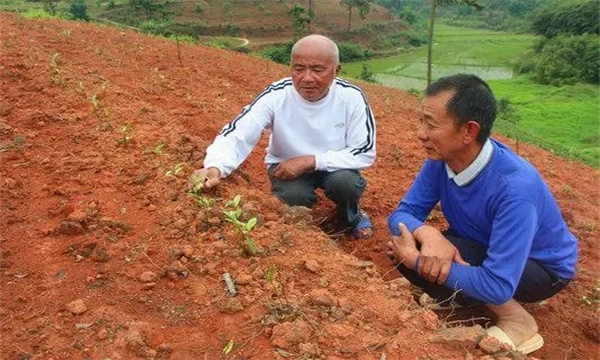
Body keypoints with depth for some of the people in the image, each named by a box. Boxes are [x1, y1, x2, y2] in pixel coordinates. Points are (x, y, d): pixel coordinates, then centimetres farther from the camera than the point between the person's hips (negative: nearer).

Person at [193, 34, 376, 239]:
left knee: (345, 181, -30)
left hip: (333, 165, 1)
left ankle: (351, 216, 7)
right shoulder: (276, 96, -24)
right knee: (293, 195, -31)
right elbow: (235, 135, -29)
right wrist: (215, 168, -52)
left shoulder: (352, 97, -22)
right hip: (287, 165, 0)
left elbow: (364, 152, -18)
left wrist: (309, 161, -29)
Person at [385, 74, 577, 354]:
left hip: (542, 266, -6)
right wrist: (427, 234, -37)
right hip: (482, 247, 6)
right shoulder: (440, 159, -18)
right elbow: (402, 214, -13)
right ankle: (463, 292, 8)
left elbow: (497, 285, -40)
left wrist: (417, 259, -32)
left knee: (428, 264, -30)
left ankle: (516, 320, -7)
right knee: (401, 248, -17)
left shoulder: (515, 188, -38)